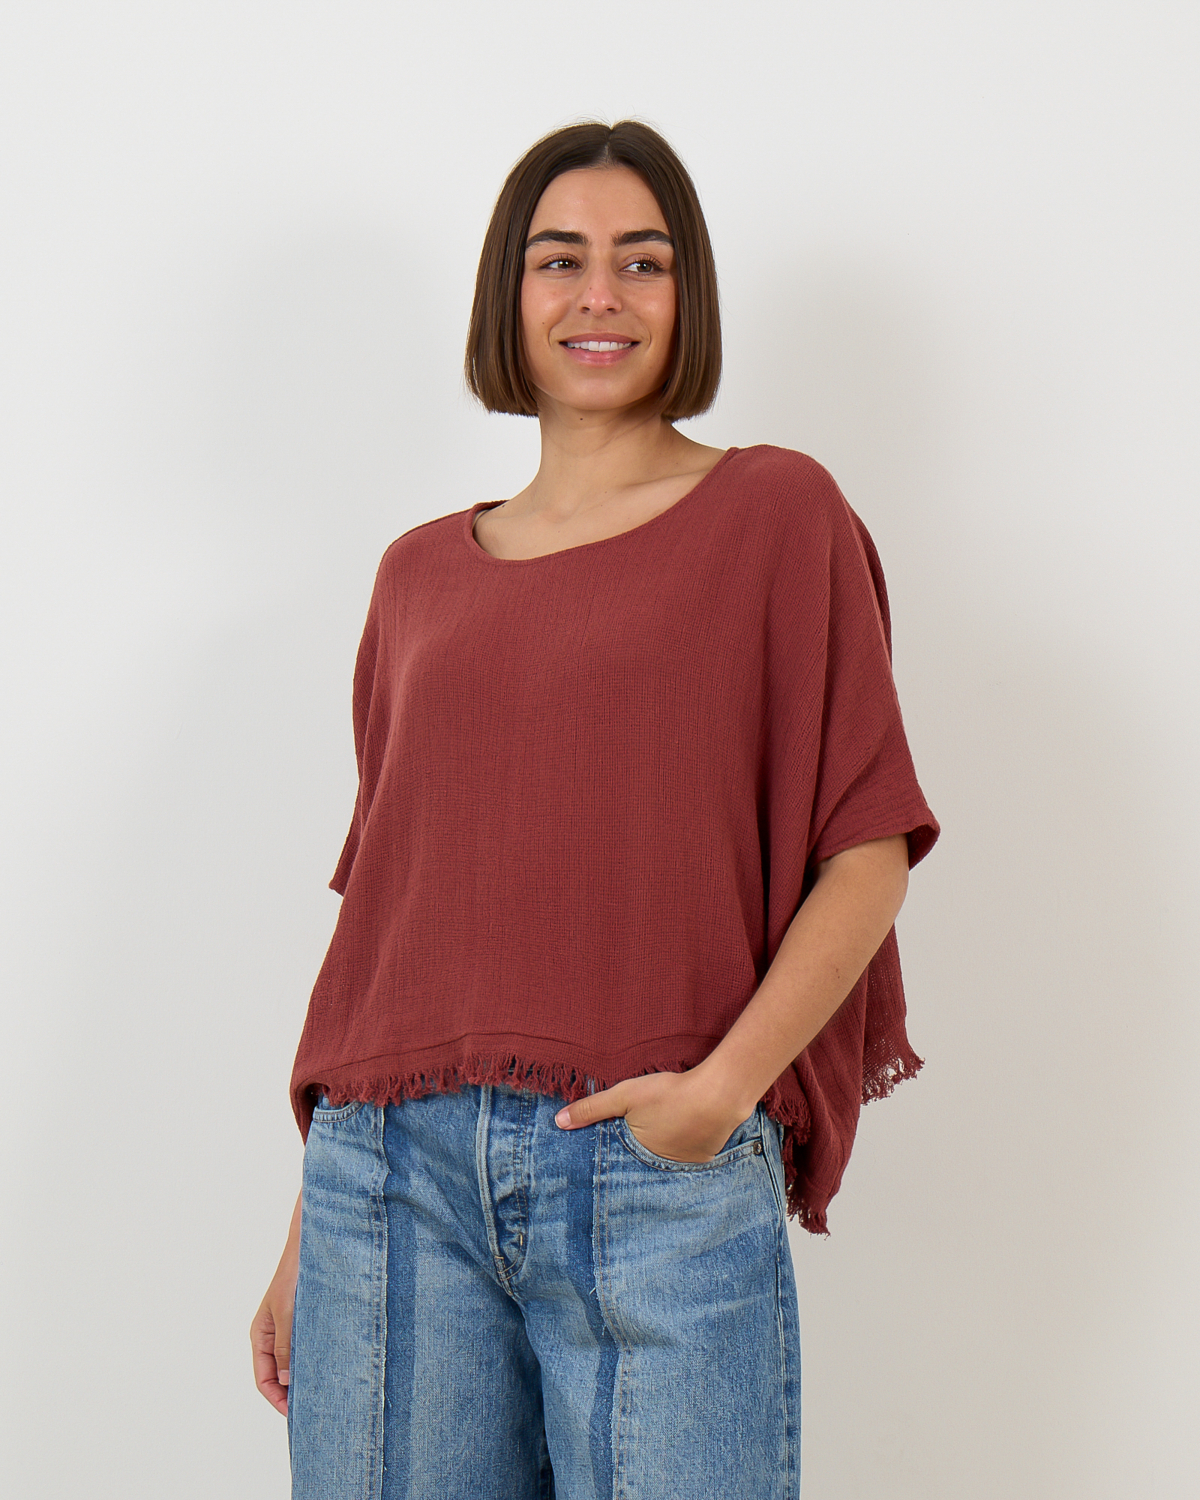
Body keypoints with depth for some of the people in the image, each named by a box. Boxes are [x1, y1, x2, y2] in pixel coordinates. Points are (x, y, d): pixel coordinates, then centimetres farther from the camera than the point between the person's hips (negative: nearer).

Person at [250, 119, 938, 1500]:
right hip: (394, 1176, 3)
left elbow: (870, 850, 0)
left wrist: (728, 1080, -15)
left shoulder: (776, 513, 4)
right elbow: (380, 895, 15)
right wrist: (308, 1230, 12)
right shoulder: (420, 575, 14)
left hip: (661, 1181, -3)